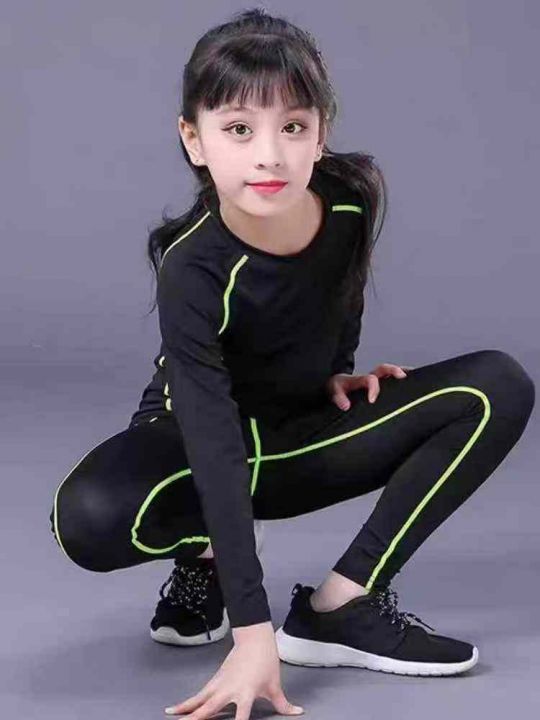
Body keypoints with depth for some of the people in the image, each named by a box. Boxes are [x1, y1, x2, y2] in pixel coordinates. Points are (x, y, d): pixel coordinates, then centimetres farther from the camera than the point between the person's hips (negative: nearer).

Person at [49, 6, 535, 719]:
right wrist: (253, 631, -43)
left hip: (308, 431, 5)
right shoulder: (192, 270, -31)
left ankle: (340, 606, -19)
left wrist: (336, 370, 4)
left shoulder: (354, 197, -18)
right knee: (91, 518, -38)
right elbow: (217, 451, -38)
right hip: (200, 438, -5)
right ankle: (204, 556, -1)